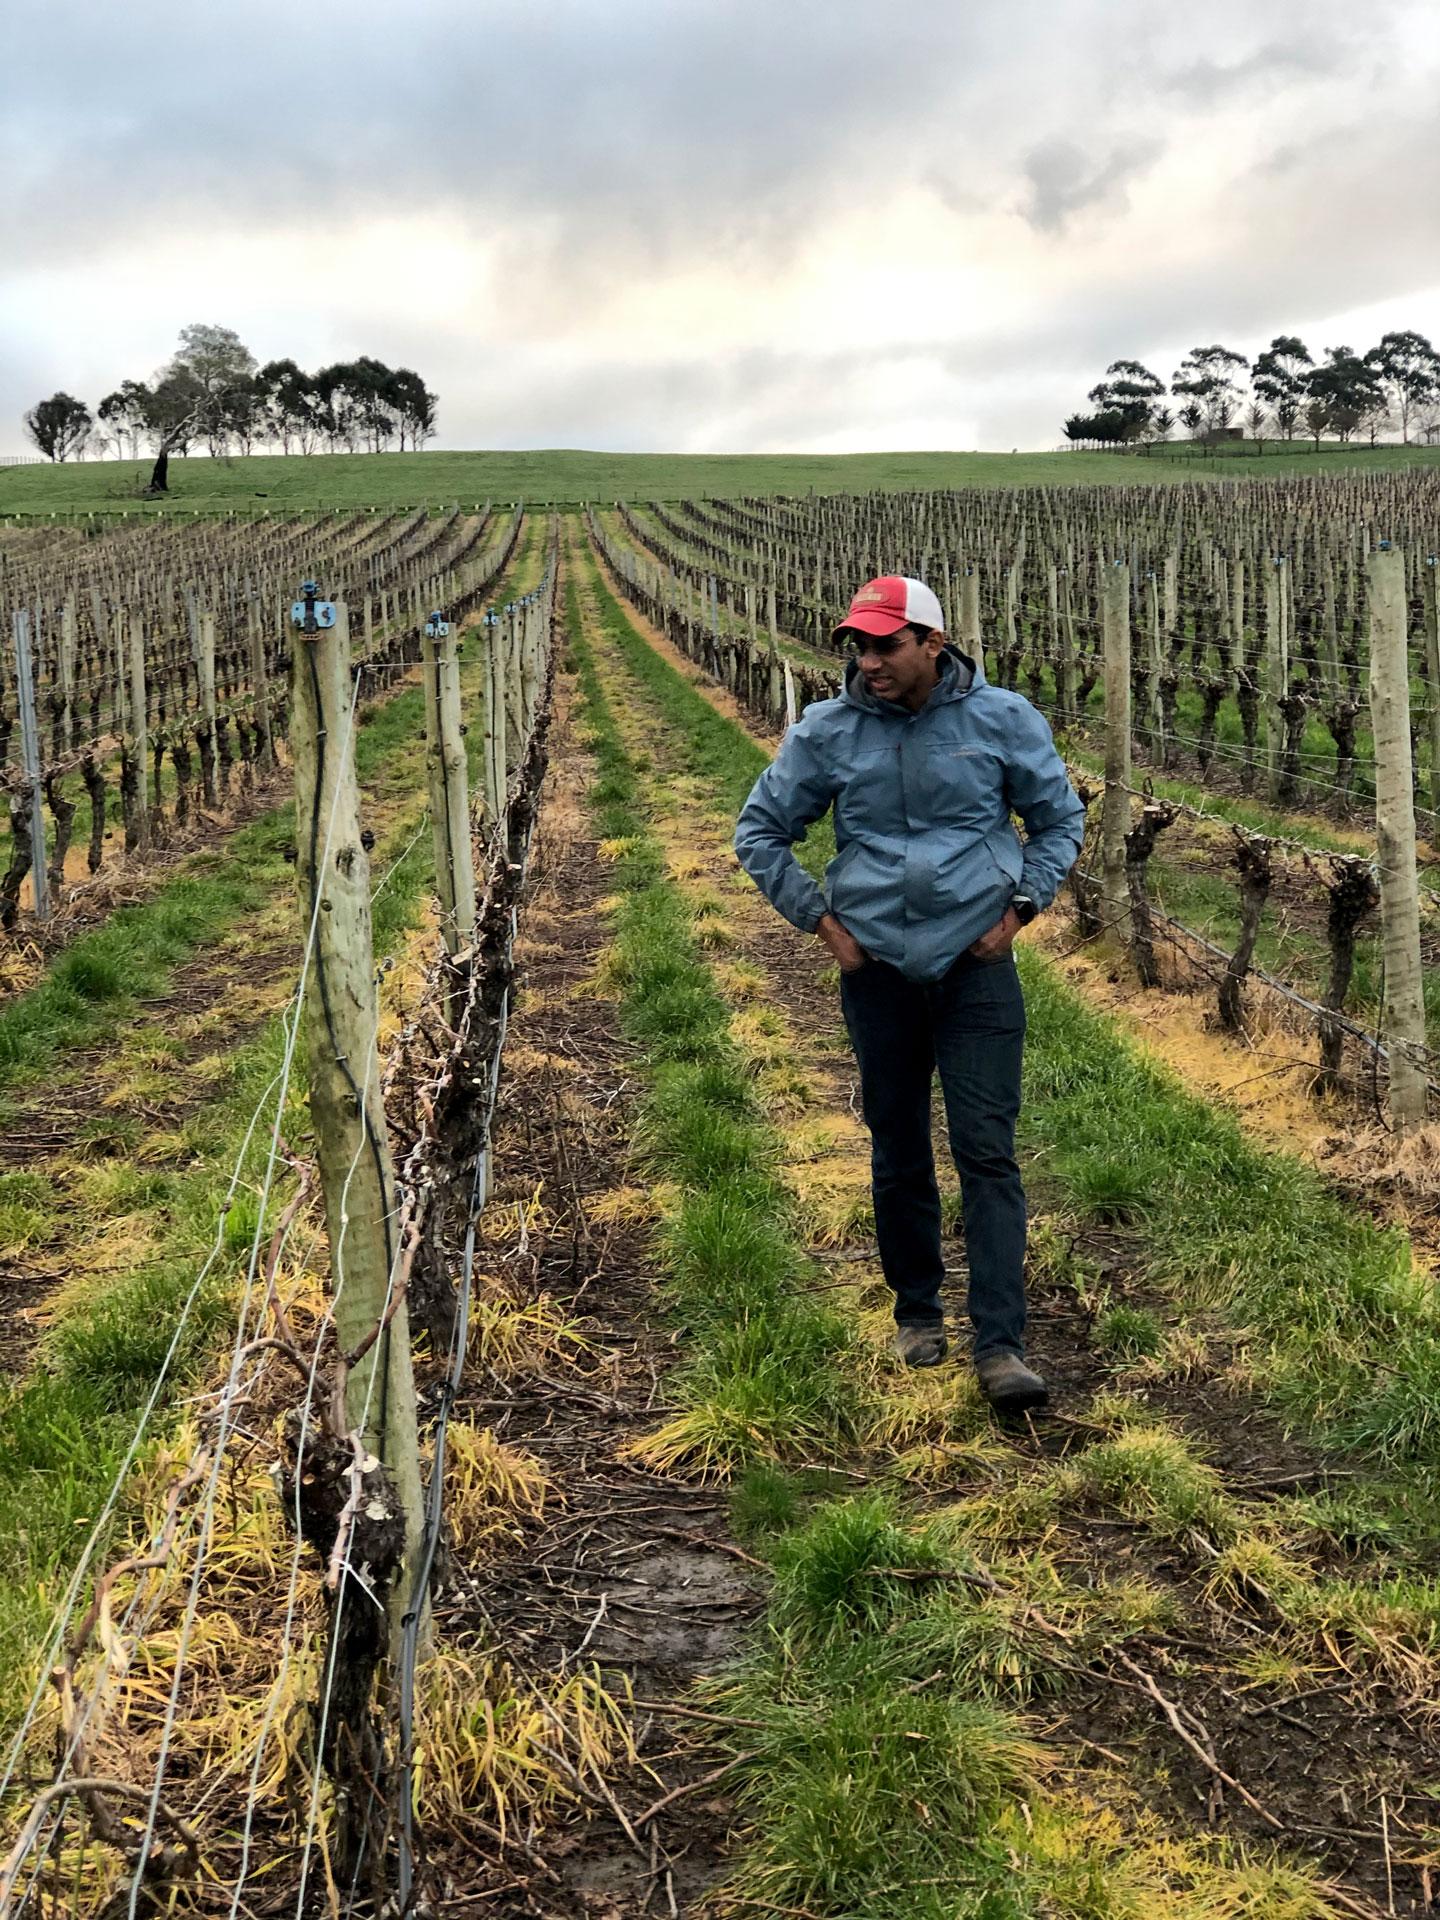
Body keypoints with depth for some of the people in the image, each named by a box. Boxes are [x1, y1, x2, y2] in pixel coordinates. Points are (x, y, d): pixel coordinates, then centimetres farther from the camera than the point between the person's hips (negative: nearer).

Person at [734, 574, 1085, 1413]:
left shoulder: (1003, 719, -4)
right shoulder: (827, 732, -3)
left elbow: (1062, 819, 10)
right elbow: (760, 832, 8)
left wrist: (1020, 907, -1)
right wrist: (821, 919, 2)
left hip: (977, 963, -1)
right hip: (878, 968, 2)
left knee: (988, 1152, -6)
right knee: (899, 1153, 11)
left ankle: (1000, 1344, -4)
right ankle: (918, 1313, 29)